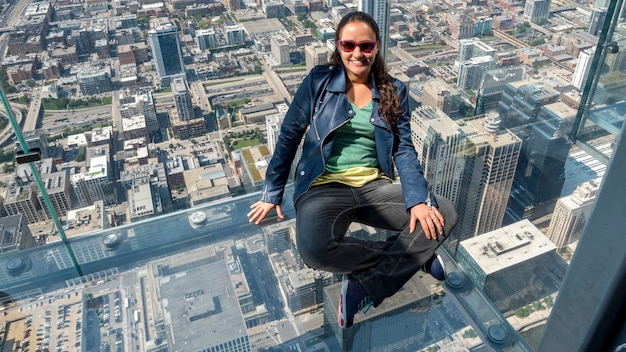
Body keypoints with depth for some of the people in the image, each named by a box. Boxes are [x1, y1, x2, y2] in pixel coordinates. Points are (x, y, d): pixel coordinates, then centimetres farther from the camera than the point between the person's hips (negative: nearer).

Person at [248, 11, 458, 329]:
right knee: (314, 249, -35)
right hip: (325, 187, -3)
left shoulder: (394, 91, 7)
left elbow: (404, 150, 2)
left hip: (375, 185, 3)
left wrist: (419, 199, -14)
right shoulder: (319, 80, 0)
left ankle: (365, 286, -14)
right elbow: (289, 136, 4)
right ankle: (413, 256, -9)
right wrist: (272, 193, 5)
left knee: (445, 215, -17)